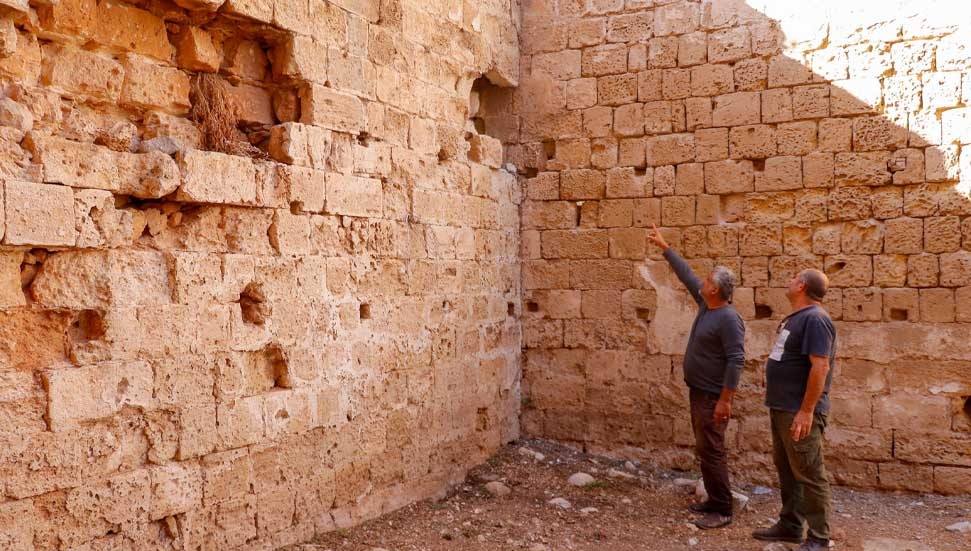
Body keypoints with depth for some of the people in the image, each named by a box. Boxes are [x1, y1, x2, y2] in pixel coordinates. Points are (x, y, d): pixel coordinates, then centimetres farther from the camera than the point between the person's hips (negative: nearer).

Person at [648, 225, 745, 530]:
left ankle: (722, 511, 1)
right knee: (704, 449, 15)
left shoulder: (728, 319, -21)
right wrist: (664, 247, 22)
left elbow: (736, 360, -24)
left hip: (713, 396, -10)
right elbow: (686, 274, 17)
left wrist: (725, 400, -26)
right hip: (697, 391, 10)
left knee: (711, 451, -7)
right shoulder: (705, 305, 6)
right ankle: (714, 500, 25)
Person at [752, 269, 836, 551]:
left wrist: (806, 411, -26)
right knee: (786, 469, 17)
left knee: (809, 475, -2)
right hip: (781, 409, 10)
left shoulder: (815, 319, -17)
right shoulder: (794, 318, 14)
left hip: (799, 412, -10)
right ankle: (790, 526, 28)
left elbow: (820, 366, -24)